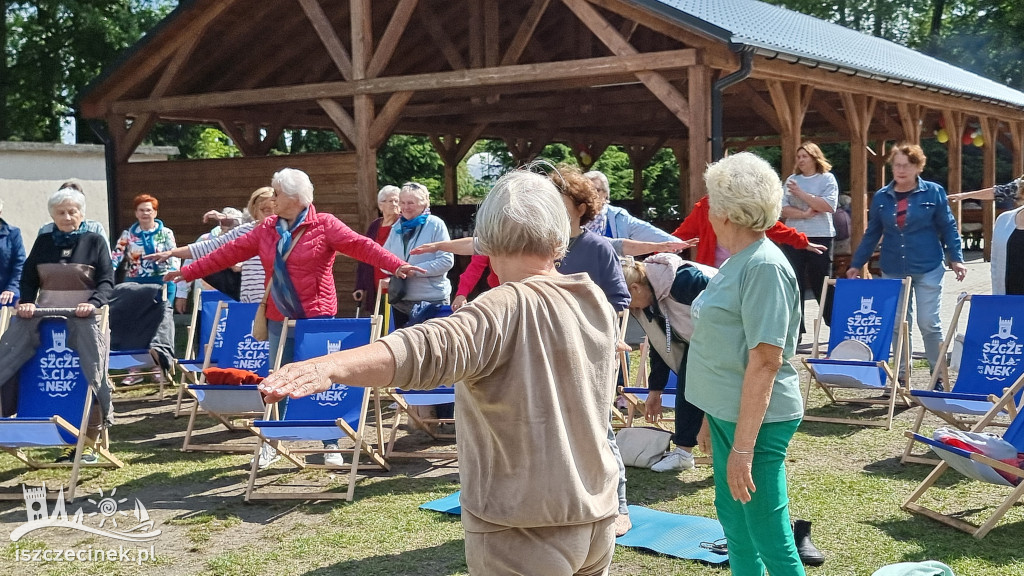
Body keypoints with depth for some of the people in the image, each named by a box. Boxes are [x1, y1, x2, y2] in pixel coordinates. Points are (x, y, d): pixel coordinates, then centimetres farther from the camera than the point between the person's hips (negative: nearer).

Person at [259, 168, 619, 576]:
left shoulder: (507, 309, -20)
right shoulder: (598, 302, 2)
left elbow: (431, 348, -40)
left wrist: (332, 366, -53)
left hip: (526, 530, -7)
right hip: (595, 517, 7)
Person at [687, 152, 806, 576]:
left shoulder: (764, 266, -19)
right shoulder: (736, 262, 10)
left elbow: (765, 361, -23)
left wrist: (742, 447, -24)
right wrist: (711, 420, 21)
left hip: (756, 421, -10)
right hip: (727, 414, 10)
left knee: (769, 540, -2)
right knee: (734, 523, 21)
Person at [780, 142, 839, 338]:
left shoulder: (827, 179, 1)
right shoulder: (792, 180, 10)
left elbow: (829, 206, -13)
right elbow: (783, 209, 2)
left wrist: (801, 193, -14)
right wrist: (804, 214, -14)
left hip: (820, 237, -3)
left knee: (822, 285, 2)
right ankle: (795, 331, 8)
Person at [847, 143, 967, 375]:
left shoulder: (933, 192, -2)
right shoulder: (881, 197, 5)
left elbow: (948, 228, 2)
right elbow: (872, 234, 11)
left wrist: (956, 259, -4)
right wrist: (856, 264, 11)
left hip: (927, 270, -3)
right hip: (893, 271, 3)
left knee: (929, 323, -3)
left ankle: (938, 377, 11)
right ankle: (902, 376, 18)